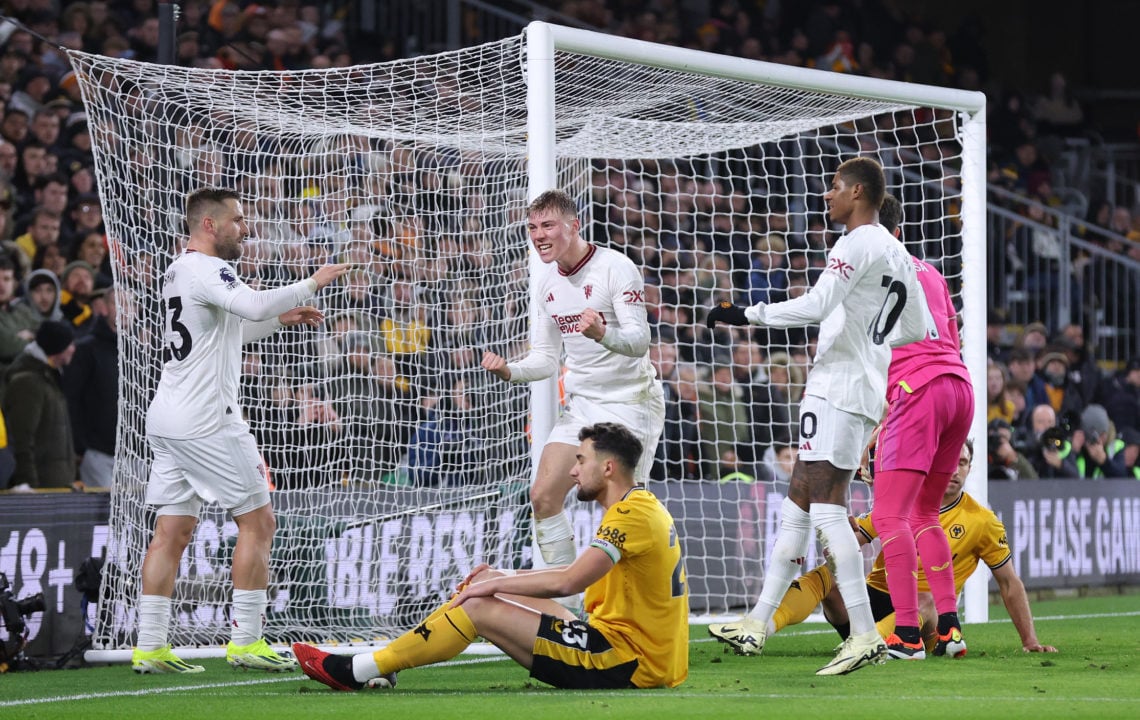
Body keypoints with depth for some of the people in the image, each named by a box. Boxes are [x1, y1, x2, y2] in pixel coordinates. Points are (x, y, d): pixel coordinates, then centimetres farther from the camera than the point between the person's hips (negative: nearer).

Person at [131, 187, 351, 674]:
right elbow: (253, 305, -30)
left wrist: (280, 318, 22)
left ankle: (149, 647, 2)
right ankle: (245, 642, -3)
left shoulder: (178, 271, 19)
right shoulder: (206, 270, -12)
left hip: (168, 417, 9)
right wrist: (311, 283, -18)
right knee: (258, 521, -2)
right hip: (205, 421, -9)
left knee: (172, 532, 6)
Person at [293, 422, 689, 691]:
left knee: (478, 607, -12)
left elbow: (568, 581, -26)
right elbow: (579, 575, 21)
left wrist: (497, 584, -13)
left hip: (627, 659, -10)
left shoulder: (631, 515, -17)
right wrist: (506, 577, 12)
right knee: (484, 586, 11)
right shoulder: (641, 506, 17)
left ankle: (356, 672, -3)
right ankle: (375, 665, 11)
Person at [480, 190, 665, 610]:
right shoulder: (549, 283, 9)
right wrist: (509, 370, -3)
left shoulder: (616, 268, -14)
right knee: (544, 496, -2)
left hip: (629, 402, -7)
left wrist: (604, 333, -44)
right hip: (581, 403, 7)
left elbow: (639, 341, -23)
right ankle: (566, 603, 5)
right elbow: (547, 355, 16)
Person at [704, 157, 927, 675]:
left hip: (837, 389, -10)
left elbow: (814, 306, -22)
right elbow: (917, 329, 22)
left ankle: (865, 635, -20)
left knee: (827, 508, -14)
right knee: (798, 504, 12)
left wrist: (745, 315, -15)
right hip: (866, 391, 10)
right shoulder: (898, 254, 16)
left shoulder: (857, 244, -12)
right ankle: (758, 624, 16)